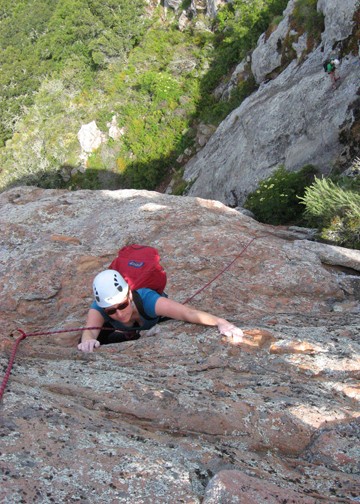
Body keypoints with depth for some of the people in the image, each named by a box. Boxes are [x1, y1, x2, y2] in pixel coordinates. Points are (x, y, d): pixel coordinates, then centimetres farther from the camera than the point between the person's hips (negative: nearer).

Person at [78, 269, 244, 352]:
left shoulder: (147, 299, -49)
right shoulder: (98, 309, -40)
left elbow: (188, 313, -60)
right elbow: (90, 330, -58)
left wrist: (220, 322, -75)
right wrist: (87, 341, -83)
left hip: (157, 324, 0)